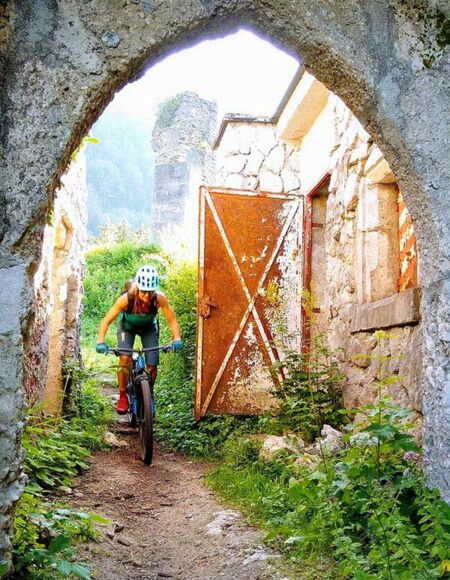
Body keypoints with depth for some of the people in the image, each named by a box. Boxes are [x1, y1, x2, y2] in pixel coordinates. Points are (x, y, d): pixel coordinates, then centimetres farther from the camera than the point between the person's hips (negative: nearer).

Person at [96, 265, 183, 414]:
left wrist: (177, 338, -40)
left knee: (152, 366, -8)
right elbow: (107, 320, -29)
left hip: (148, 328, 1)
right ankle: (122, 395, -4)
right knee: (125, 359, -24)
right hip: (127, 327, -1)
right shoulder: (127, 298, -37)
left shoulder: (159, 299, -34)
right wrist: (100, 341, -41)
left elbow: (172, 320, -24)